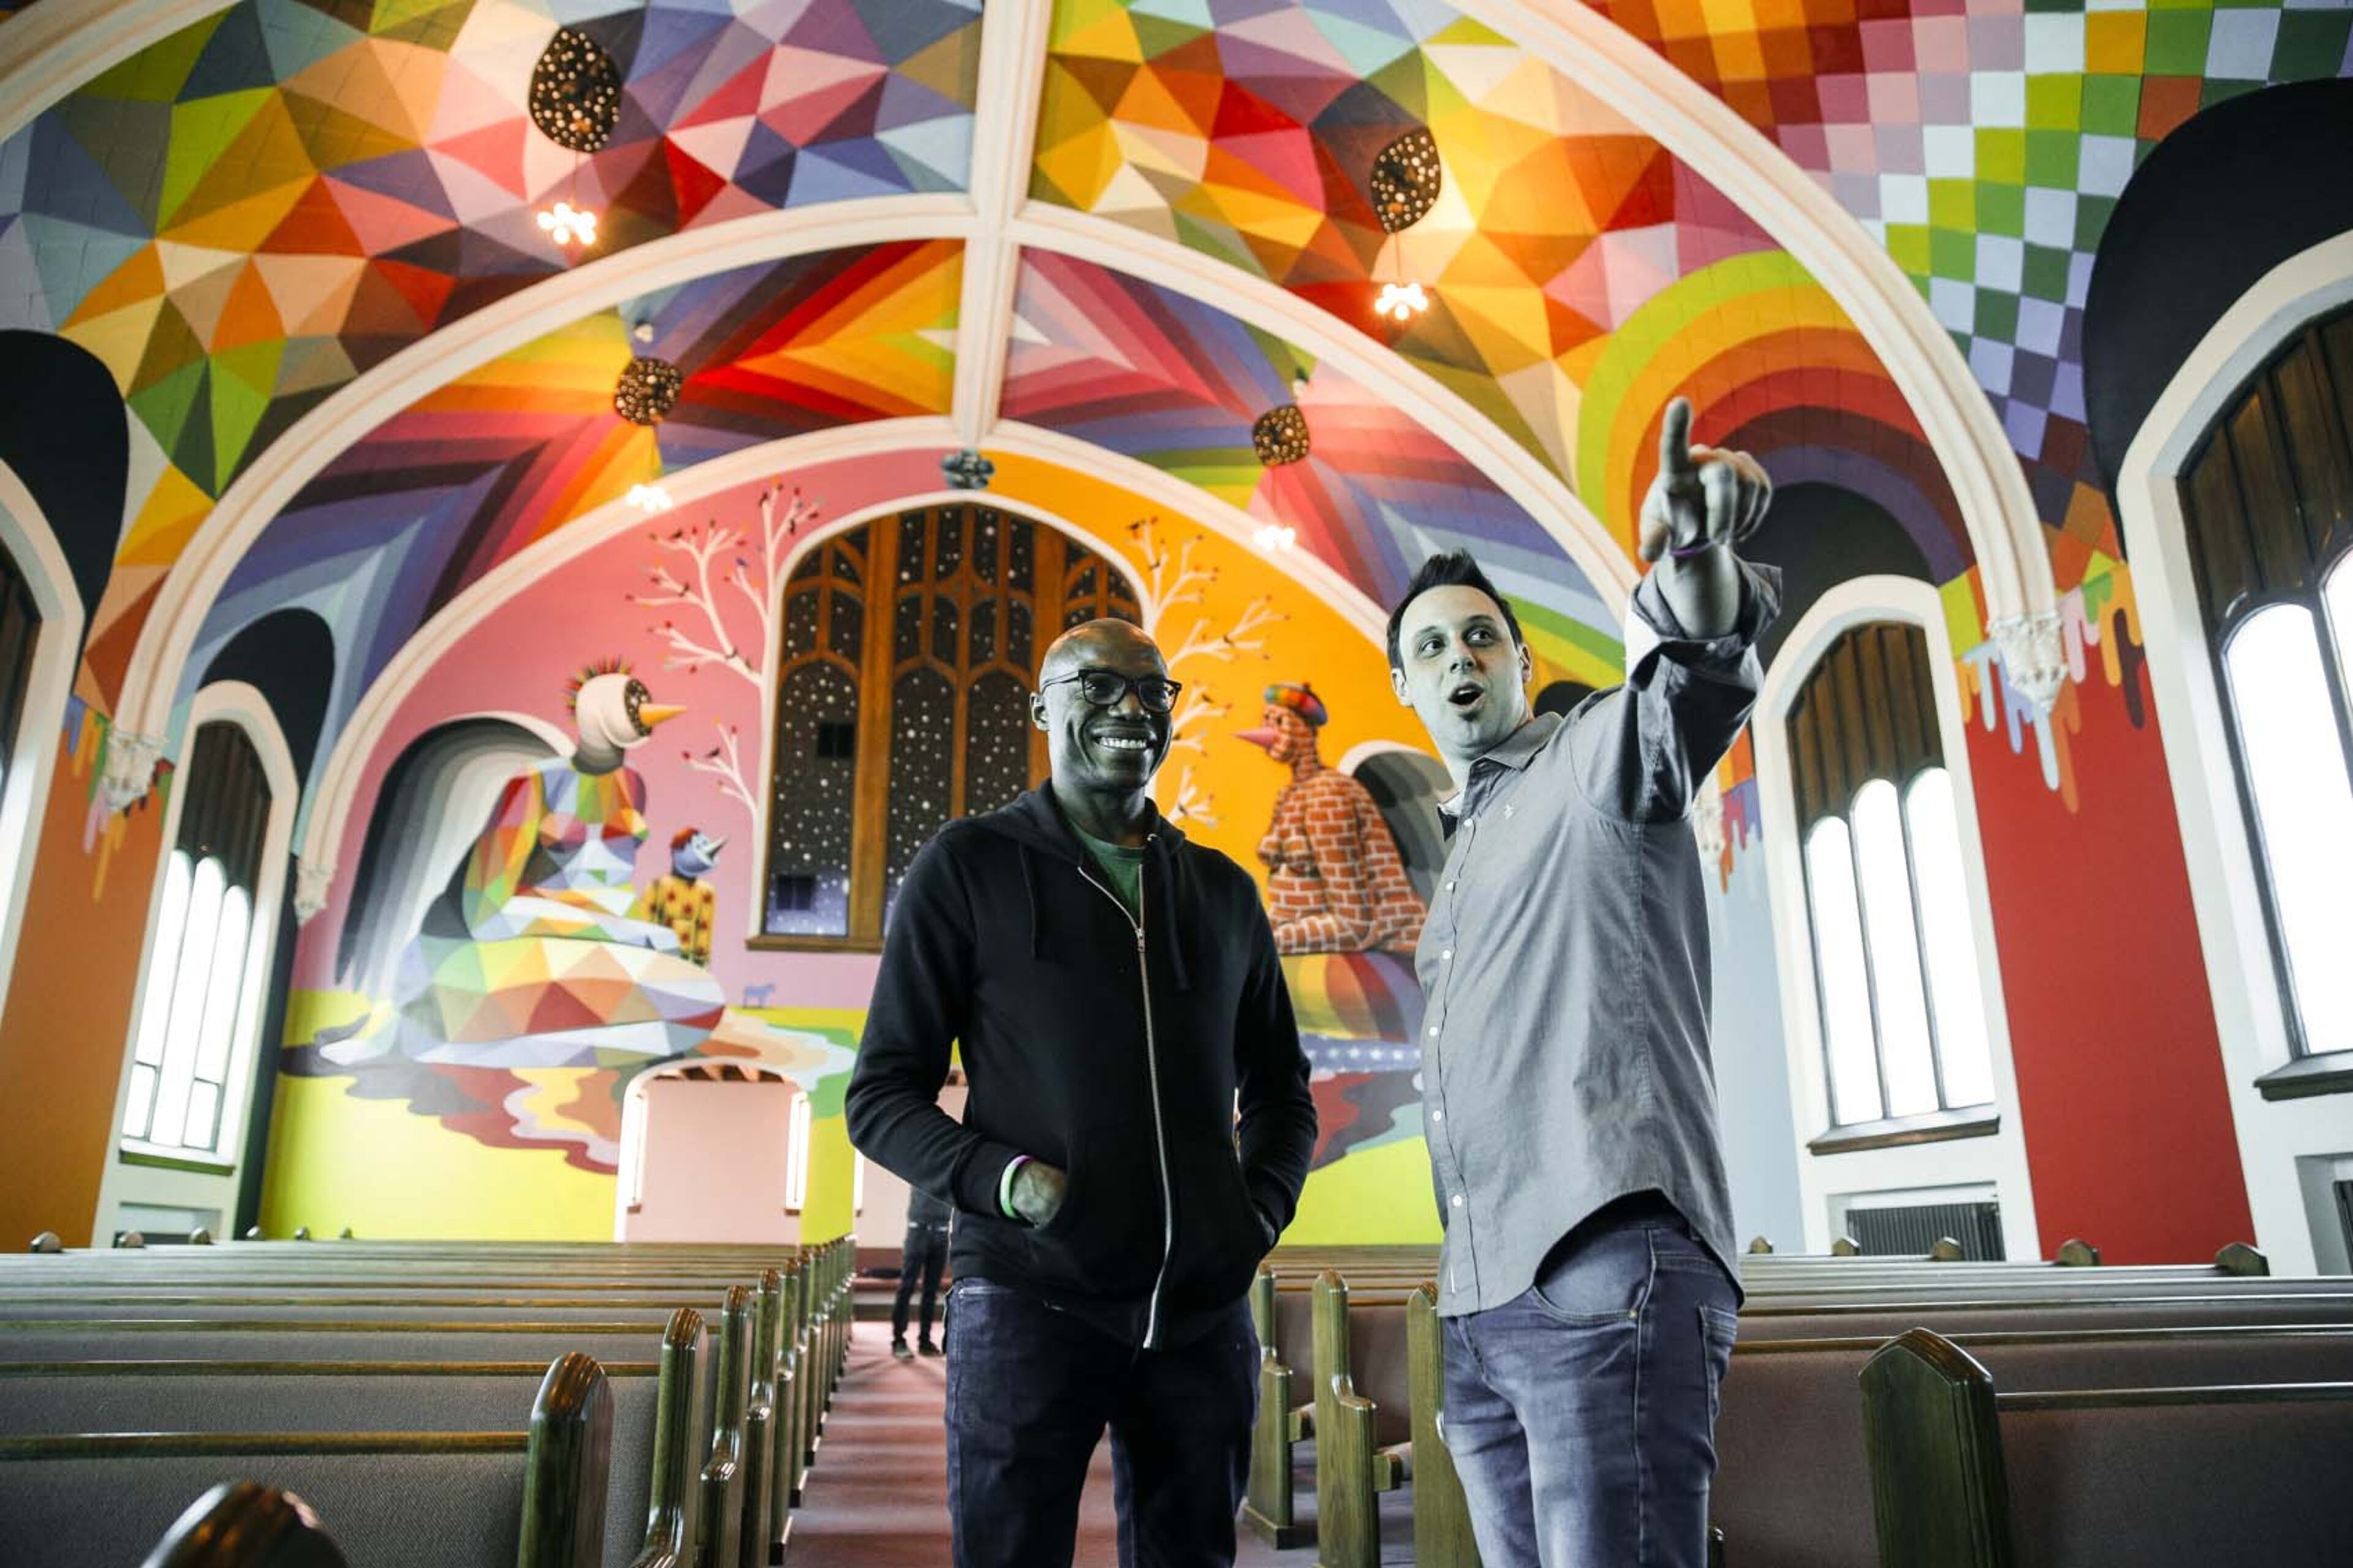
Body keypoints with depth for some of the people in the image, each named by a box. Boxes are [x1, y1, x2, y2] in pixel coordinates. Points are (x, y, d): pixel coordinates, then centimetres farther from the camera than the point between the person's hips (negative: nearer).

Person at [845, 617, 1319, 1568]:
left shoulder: (1223, 892, 14)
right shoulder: (970, 867, 2)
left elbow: (1280, 1088, 23)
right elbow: (882, 1096, 1)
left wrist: (1265, 1204, 5)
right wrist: (1003, 1180, -16)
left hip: (1201, 1312, 4)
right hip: (1031, 1300, -3)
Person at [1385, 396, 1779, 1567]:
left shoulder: (1600, 760, 4)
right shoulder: (1462, 857, 25)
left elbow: (1699, 675, -21)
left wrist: (1697, 557, -43)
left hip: (1609, 1269, -8)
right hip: (1483, 1307, 8)